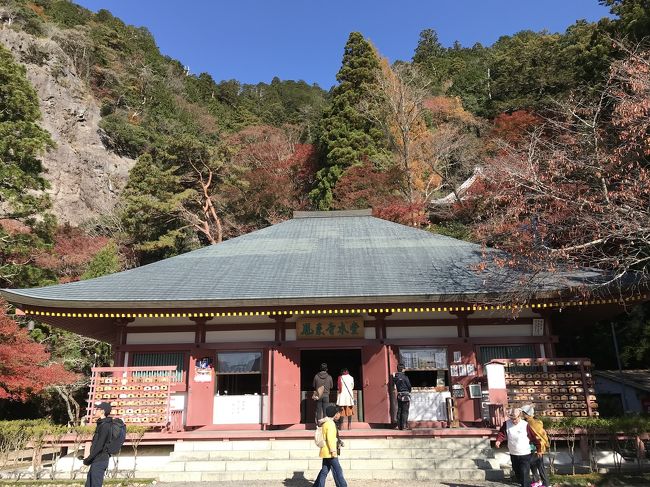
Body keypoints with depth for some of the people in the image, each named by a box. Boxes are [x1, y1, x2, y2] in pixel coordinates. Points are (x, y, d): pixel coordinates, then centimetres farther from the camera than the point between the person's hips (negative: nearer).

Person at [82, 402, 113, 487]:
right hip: (97, 461, 10)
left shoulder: (105, 426, -15)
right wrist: (88, 459, 13)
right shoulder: (101, 424, 16)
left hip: (99, 461, -10)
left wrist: (88, 459, -12)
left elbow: (99, 446, -20)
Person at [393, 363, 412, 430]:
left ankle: (399, 425, 15)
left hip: (399, 395, 6)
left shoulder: (395, 377, 3)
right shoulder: (404, 377, -14)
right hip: (405, 395, -6)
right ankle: (404, 426, -2)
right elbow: (409, 386, -7)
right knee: (405, 411, -1)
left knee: (399, 411, 11)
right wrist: (409, 391, 12)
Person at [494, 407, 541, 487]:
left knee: (525, 475, -7)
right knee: (517, 474, 20)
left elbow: (534, 438, -7)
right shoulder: (506, 424, -7)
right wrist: (498, 441, -30)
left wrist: (538, 450, 0)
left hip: (525, 455, -4)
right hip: (513, 455, 4)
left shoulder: (525, 425, -15)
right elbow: (502, 433, -10)